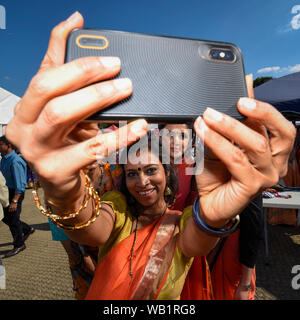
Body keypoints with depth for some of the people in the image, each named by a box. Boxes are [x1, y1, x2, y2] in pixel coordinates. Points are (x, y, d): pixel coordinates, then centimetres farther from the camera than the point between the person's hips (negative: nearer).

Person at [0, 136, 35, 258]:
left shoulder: (15, 161, -22)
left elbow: (20, 184, -24)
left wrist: (14, 201, -27)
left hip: (15, 193, -9)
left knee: (13, 219, 2)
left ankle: (19, 245, 20)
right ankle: (27, 229, 36)